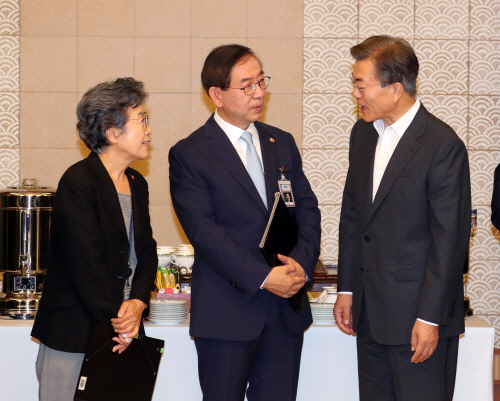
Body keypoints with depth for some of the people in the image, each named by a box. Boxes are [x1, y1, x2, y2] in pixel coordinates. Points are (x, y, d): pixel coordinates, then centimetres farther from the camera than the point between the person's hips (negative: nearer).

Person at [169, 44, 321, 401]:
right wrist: (263, 278, -18)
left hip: (286, 310, 5)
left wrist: (302, 262, -10)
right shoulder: (189, 154, -4)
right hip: (227, 312, -4)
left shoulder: (282, 143, 13)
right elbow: (204, 231, -12)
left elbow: (307, 208, 10)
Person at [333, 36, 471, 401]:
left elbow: (449, 238, -15)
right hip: (370, 313, 7)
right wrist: (347, 290, 13)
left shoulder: (443, 145, -14)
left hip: (418, 316, -7)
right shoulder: (363, 134, 9)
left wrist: (430, 317, -16)